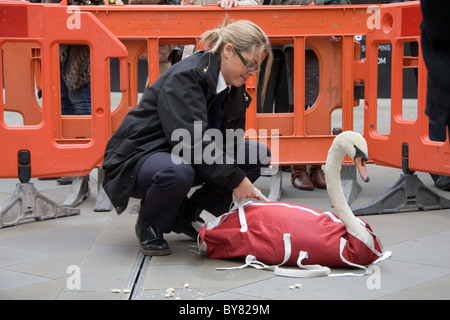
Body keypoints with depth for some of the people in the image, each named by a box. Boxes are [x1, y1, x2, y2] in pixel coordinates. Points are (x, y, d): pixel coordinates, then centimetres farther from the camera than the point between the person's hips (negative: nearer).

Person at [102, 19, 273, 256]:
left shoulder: (234, 86, 2)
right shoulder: (185, 76, -24)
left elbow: (228, 143, 2)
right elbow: (191, 142, -33)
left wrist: (243, 185, -16)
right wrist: (236, 179, -31)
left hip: (179, 157, 9)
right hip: (139, 156, -9)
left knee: (259, 154, 0)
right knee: (178, 172, -43)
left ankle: (185, 216, 6)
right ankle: (148, 224, -8)